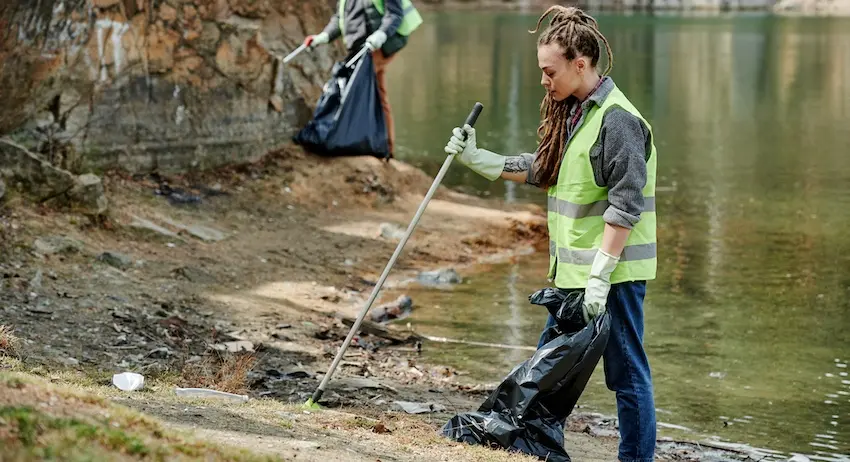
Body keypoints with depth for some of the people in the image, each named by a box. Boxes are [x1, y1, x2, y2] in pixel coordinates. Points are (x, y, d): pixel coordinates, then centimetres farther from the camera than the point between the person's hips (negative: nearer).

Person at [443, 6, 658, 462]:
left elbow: (624, 206, -21)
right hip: (571, 270, 10)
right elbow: (540, 169, 24)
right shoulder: (570, 111, 11)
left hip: (615, 273, -10)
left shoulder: (618, 119, -18)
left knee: (627, 372, -1)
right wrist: (477, 159, 18)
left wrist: (600, 275, -23)